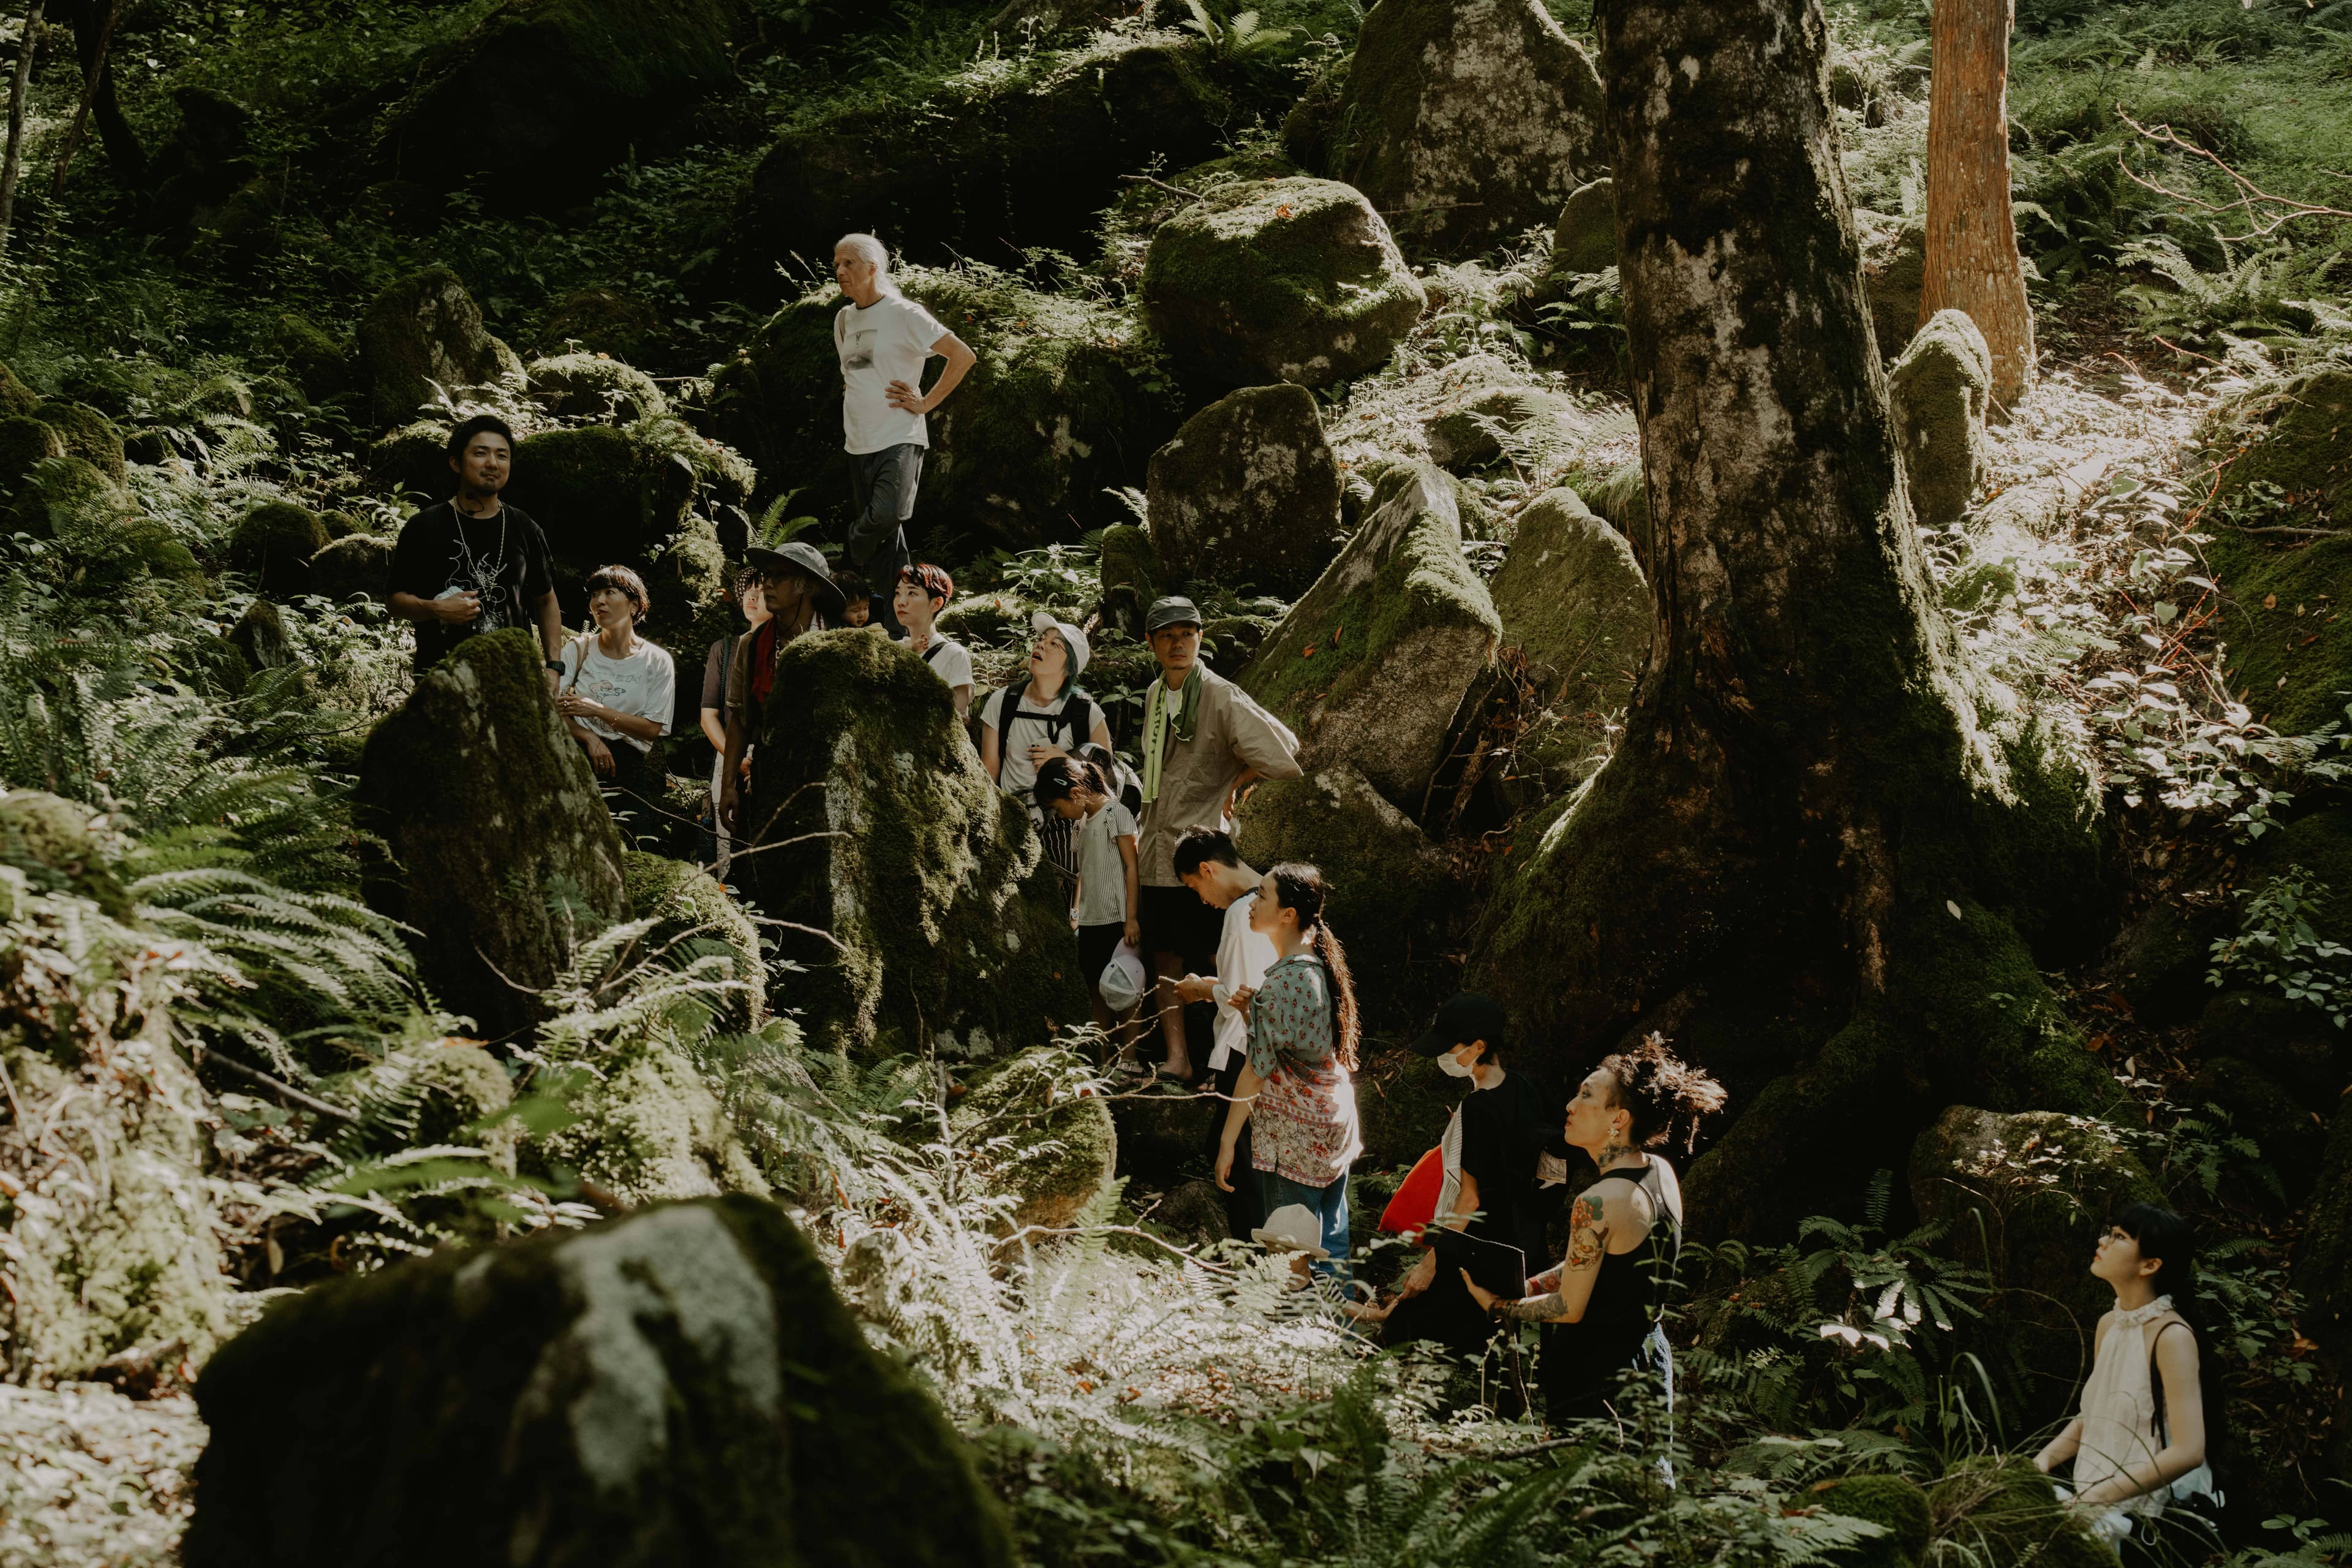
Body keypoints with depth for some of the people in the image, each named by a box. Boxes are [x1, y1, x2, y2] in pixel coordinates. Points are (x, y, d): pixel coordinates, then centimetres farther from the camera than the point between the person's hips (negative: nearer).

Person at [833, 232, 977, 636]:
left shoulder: (903, 314, -7)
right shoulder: (843, 320, 14)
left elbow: (963, 357, -10)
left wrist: (926, 403, -10)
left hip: (900, 439, -6)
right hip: (859, 443, 6)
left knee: (887, 516, -29)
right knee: (887, 541, 5)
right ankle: (896, 628, 8)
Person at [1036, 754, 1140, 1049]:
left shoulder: (1117, 814, -9)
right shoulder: (1079, 823, 14)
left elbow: (1131, 867, -11)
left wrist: (1131, 918, -15)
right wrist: (1076, 912, 14)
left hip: (1116, 920, -8)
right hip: (1089, 922, 8)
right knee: (1097, 991, 8)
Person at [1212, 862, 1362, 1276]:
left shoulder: (1283, 981, -23)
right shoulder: (1323, 966, 5)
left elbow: (1258, 1070, -21)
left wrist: (1227, 1141, -14)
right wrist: (1254, 1012, 0)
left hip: (1293, 1142, -9)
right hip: (1336, 1133, 9)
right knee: (1333, 1247, 16)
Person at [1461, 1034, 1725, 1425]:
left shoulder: (1599, 1203, -24)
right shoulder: (1662, 1173, 2)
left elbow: (1569, 1308, -14)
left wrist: (1497, 1306, -1)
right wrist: (1522, 1288, 11)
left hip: (1599, 1381, -9)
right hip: (1651, 1360, 9)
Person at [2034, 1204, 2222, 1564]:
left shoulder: (2172, 1336, -14)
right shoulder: (2108, 1325, 9)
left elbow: (2188, 1451, -21)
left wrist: (2096, 1497, -23)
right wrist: (2044, 1460, 1)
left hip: (2153, 1528, -7)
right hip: (2103, 1511, 7)